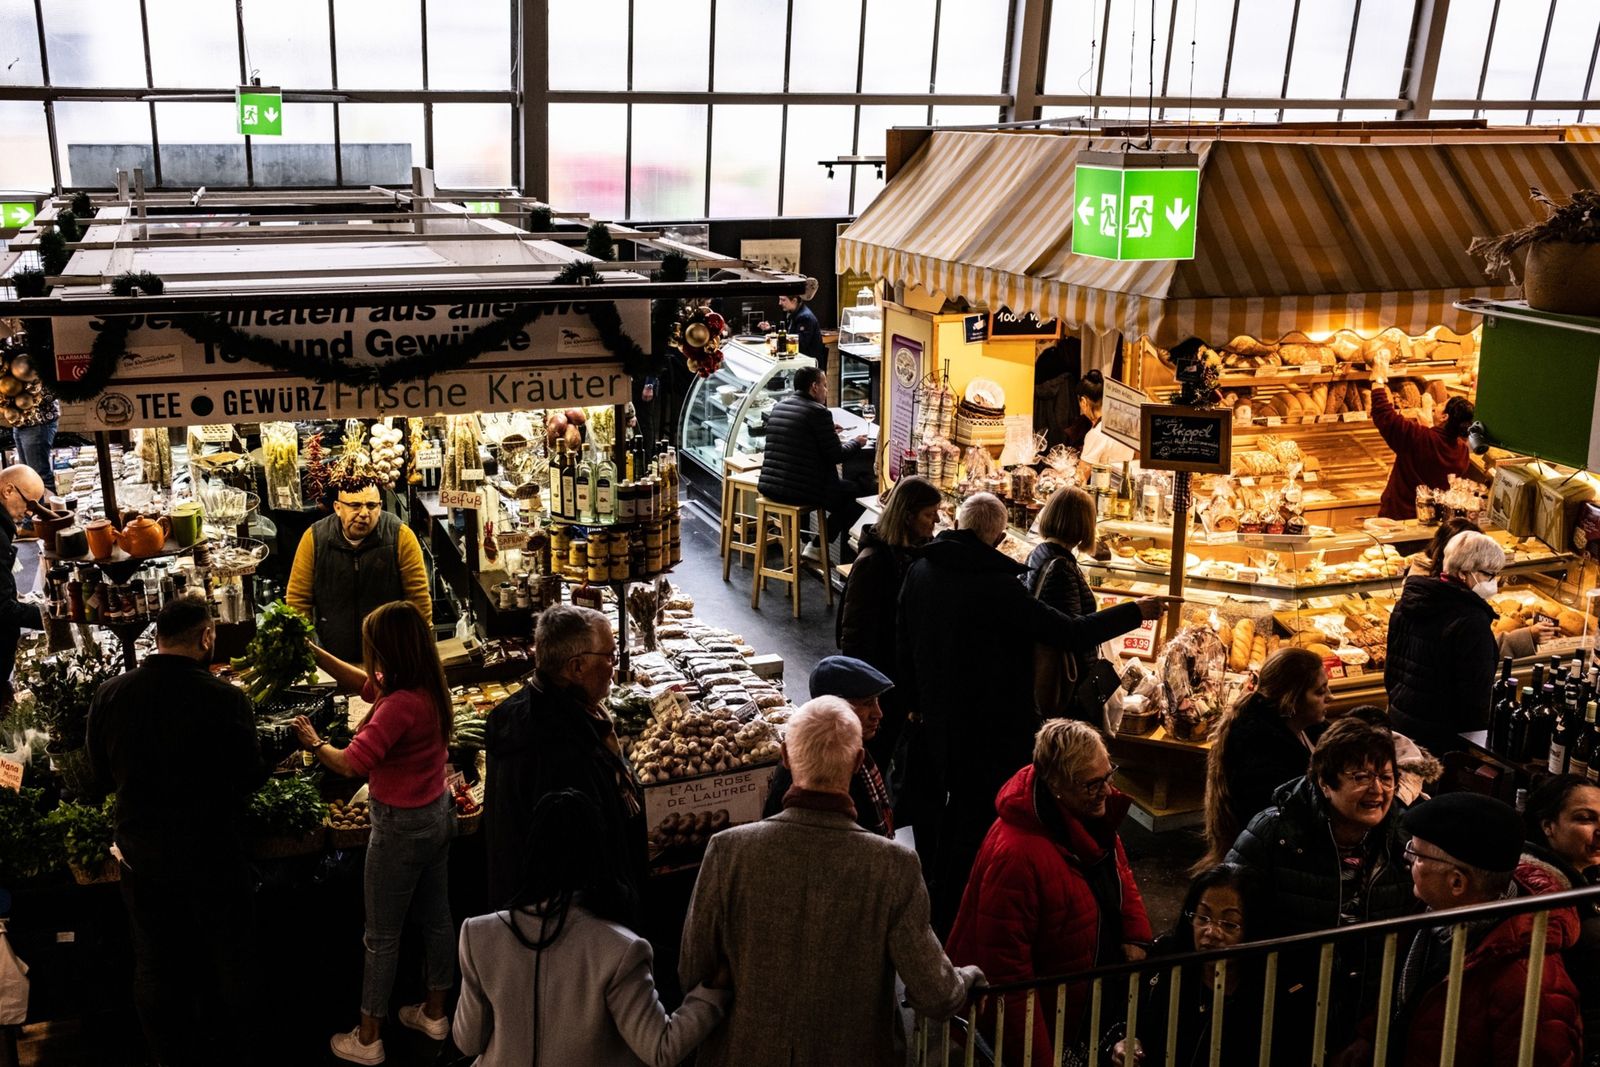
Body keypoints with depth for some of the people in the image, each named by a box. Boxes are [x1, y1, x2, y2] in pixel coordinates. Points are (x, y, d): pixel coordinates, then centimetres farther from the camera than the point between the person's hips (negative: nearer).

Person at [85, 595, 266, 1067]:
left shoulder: (108, 695, -11)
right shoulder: (226, 699, -23)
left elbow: (102, 778, 2)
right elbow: (250, 779, -13)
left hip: (142, 857, 3)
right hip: (214, 859, -3)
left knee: (155, 970, 19)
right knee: (225, 964, 17)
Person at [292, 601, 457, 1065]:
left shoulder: (400, 705, -30)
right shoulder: (429, 687, -2)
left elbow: (351, 764, -27)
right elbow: (364, 682, 15)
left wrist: (314, 743, -8)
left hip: (402, 826, -9)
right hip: (437, 813, 9)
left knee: (381, 937, 7)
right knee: (435, 918, 21)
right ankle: (435, 1014, 38)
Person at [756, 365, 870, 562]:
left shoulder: (779, 406, 12)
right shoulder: (818, 412, -12)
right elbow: (835, 455, -10)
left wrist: (830, 434, 29)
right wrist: (855, 443, 9)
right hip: (801, 490, -9)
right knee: (856, 492, 12)